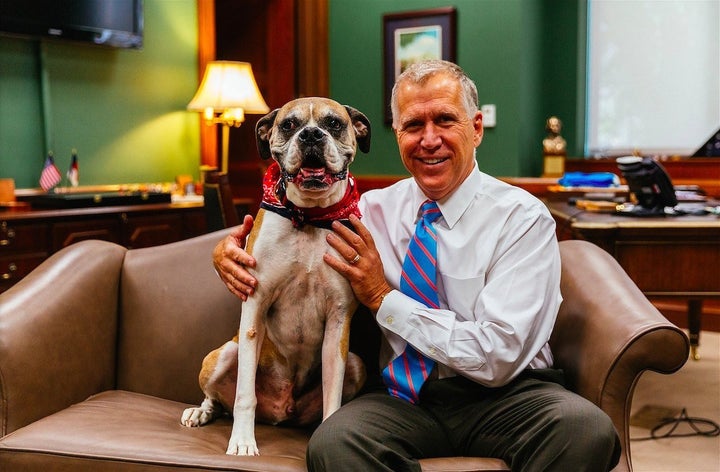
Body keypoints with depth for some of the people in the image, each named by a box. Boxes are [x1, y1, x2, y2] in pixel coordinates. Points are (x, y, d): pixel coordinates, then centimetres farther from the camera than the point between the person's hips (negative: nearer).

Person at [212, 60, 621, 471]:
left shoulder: (524, 217, -7)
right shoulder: (374, 210, 5)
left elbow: (498, 356, -16)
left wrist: (384, 298, -13)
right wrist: (231, 252, -9)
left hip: (508, 394, -1)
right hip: (408, 395, 2)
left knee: (588, 427, -33)